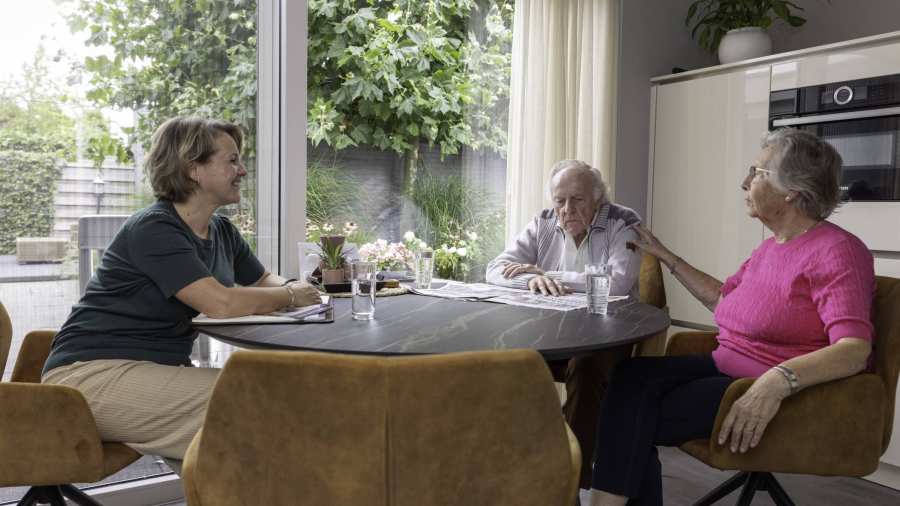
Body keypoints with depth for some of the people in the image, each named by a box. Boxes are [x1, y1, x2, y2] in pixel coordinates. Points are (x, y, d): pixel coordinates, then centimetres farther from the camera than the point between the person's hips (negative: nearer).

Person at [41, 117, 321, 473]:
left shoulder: (222, 231, 7)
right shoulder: (153, 229, -19)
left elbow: (264, 281, 21)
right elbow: (222, 303, -30)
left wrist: (290, 288, -4)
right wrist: (289, 295, -14)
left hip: (158, 370, 8)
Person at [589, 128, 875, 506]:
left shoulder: (836, 251, -14)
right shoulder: (770, 247, 14)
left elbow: (855, 350, -27)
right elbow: (722, 298, 28)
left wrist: (778, 380, -43)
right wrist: (665, 257, 27)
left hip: (787, 392, -8)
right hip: (727, 368, 8)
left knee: (636, 420, -21)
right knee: (631, 376, -17)